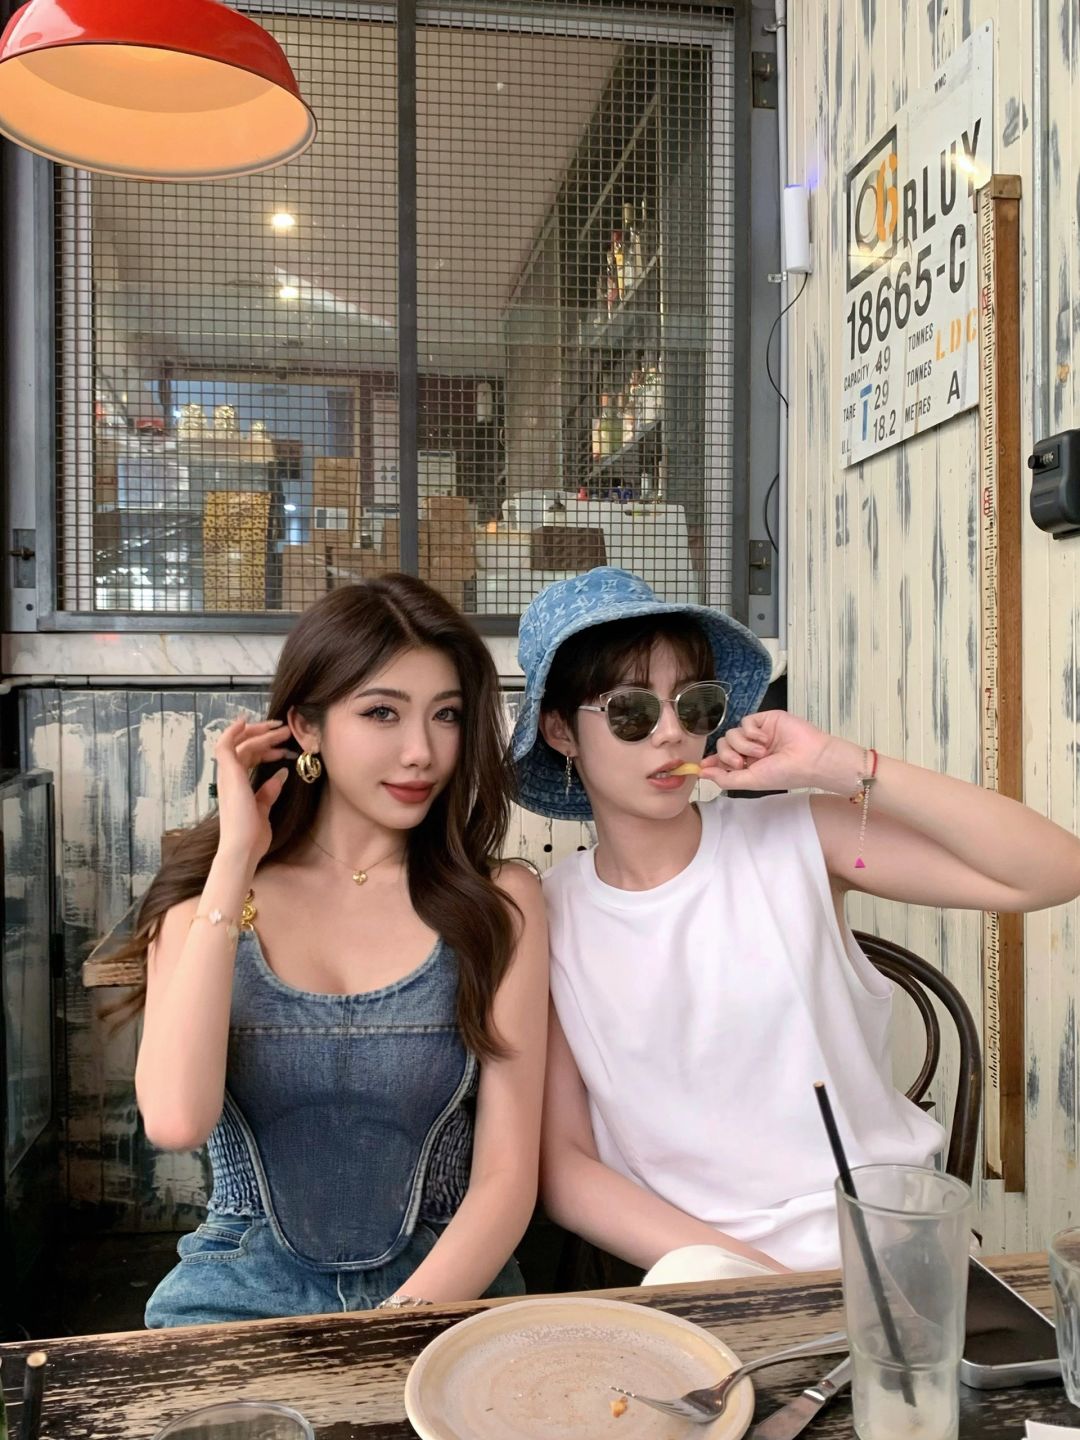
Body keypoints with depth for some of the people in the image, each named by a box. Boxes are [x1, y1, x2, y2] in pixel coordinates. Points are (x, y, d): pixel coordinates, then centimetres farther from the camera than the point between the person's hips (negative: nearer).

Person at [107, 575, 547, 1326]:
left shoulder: (500, 905, -3)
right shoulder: (206, 896, 1)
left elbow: (508, 1173, -4)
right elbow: (176, 1120, -16)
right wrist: (236, 859, -14)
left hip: (445, 1285, 0)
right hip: (245, 1285, 1)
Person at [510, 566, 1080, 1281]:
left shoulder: (793, 840, -5)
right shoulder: (546, 918, -2)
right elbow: (562, 1160, -2)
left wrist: (837, 766, -17)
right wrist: (710, 1259, -16)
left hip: (879, 1240, 0)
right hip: (691, 1263, 0)